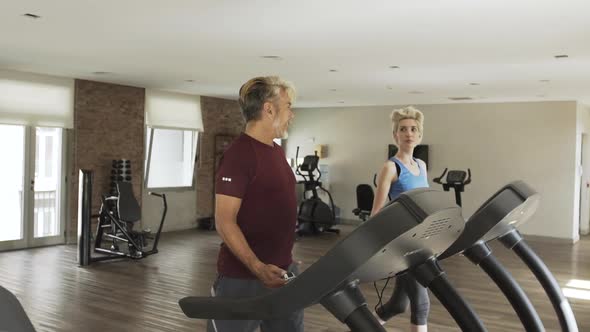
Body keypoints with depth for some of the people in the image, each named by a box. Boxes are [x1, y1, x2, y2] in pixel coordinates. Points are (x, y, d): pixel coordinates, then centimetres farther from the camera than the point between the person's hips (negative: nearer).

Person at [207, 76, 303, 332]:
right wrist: (257, 268, -30)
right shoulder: (239, 154, -18)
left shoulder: (276, 151, 10)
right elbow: (225, 221, -21)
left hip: (282, 271, 9)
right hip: (243, 277, -9)